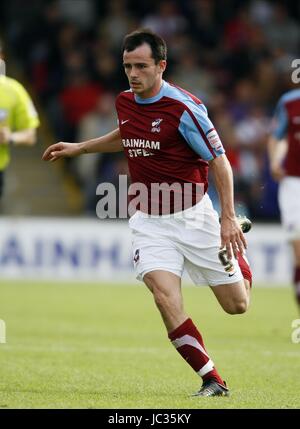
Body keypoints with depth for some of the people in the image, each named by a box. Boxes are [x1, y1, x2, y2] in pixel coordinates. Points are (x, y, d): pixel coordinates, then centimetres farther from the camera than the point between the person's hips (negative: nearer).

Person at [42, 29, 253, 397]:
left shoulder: (183, 107, -18)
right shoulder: (125, 103, 1)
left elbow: (219, 160, -13)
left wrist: (228, 217, -19)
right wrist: (80, 147, 24)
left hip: (192, 215, -4)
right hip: (149, 222, 4)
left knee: (236, 305, 6)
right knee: (165, 297, -21)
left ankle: (237, 251, 40)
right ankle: (212, 380, -12)